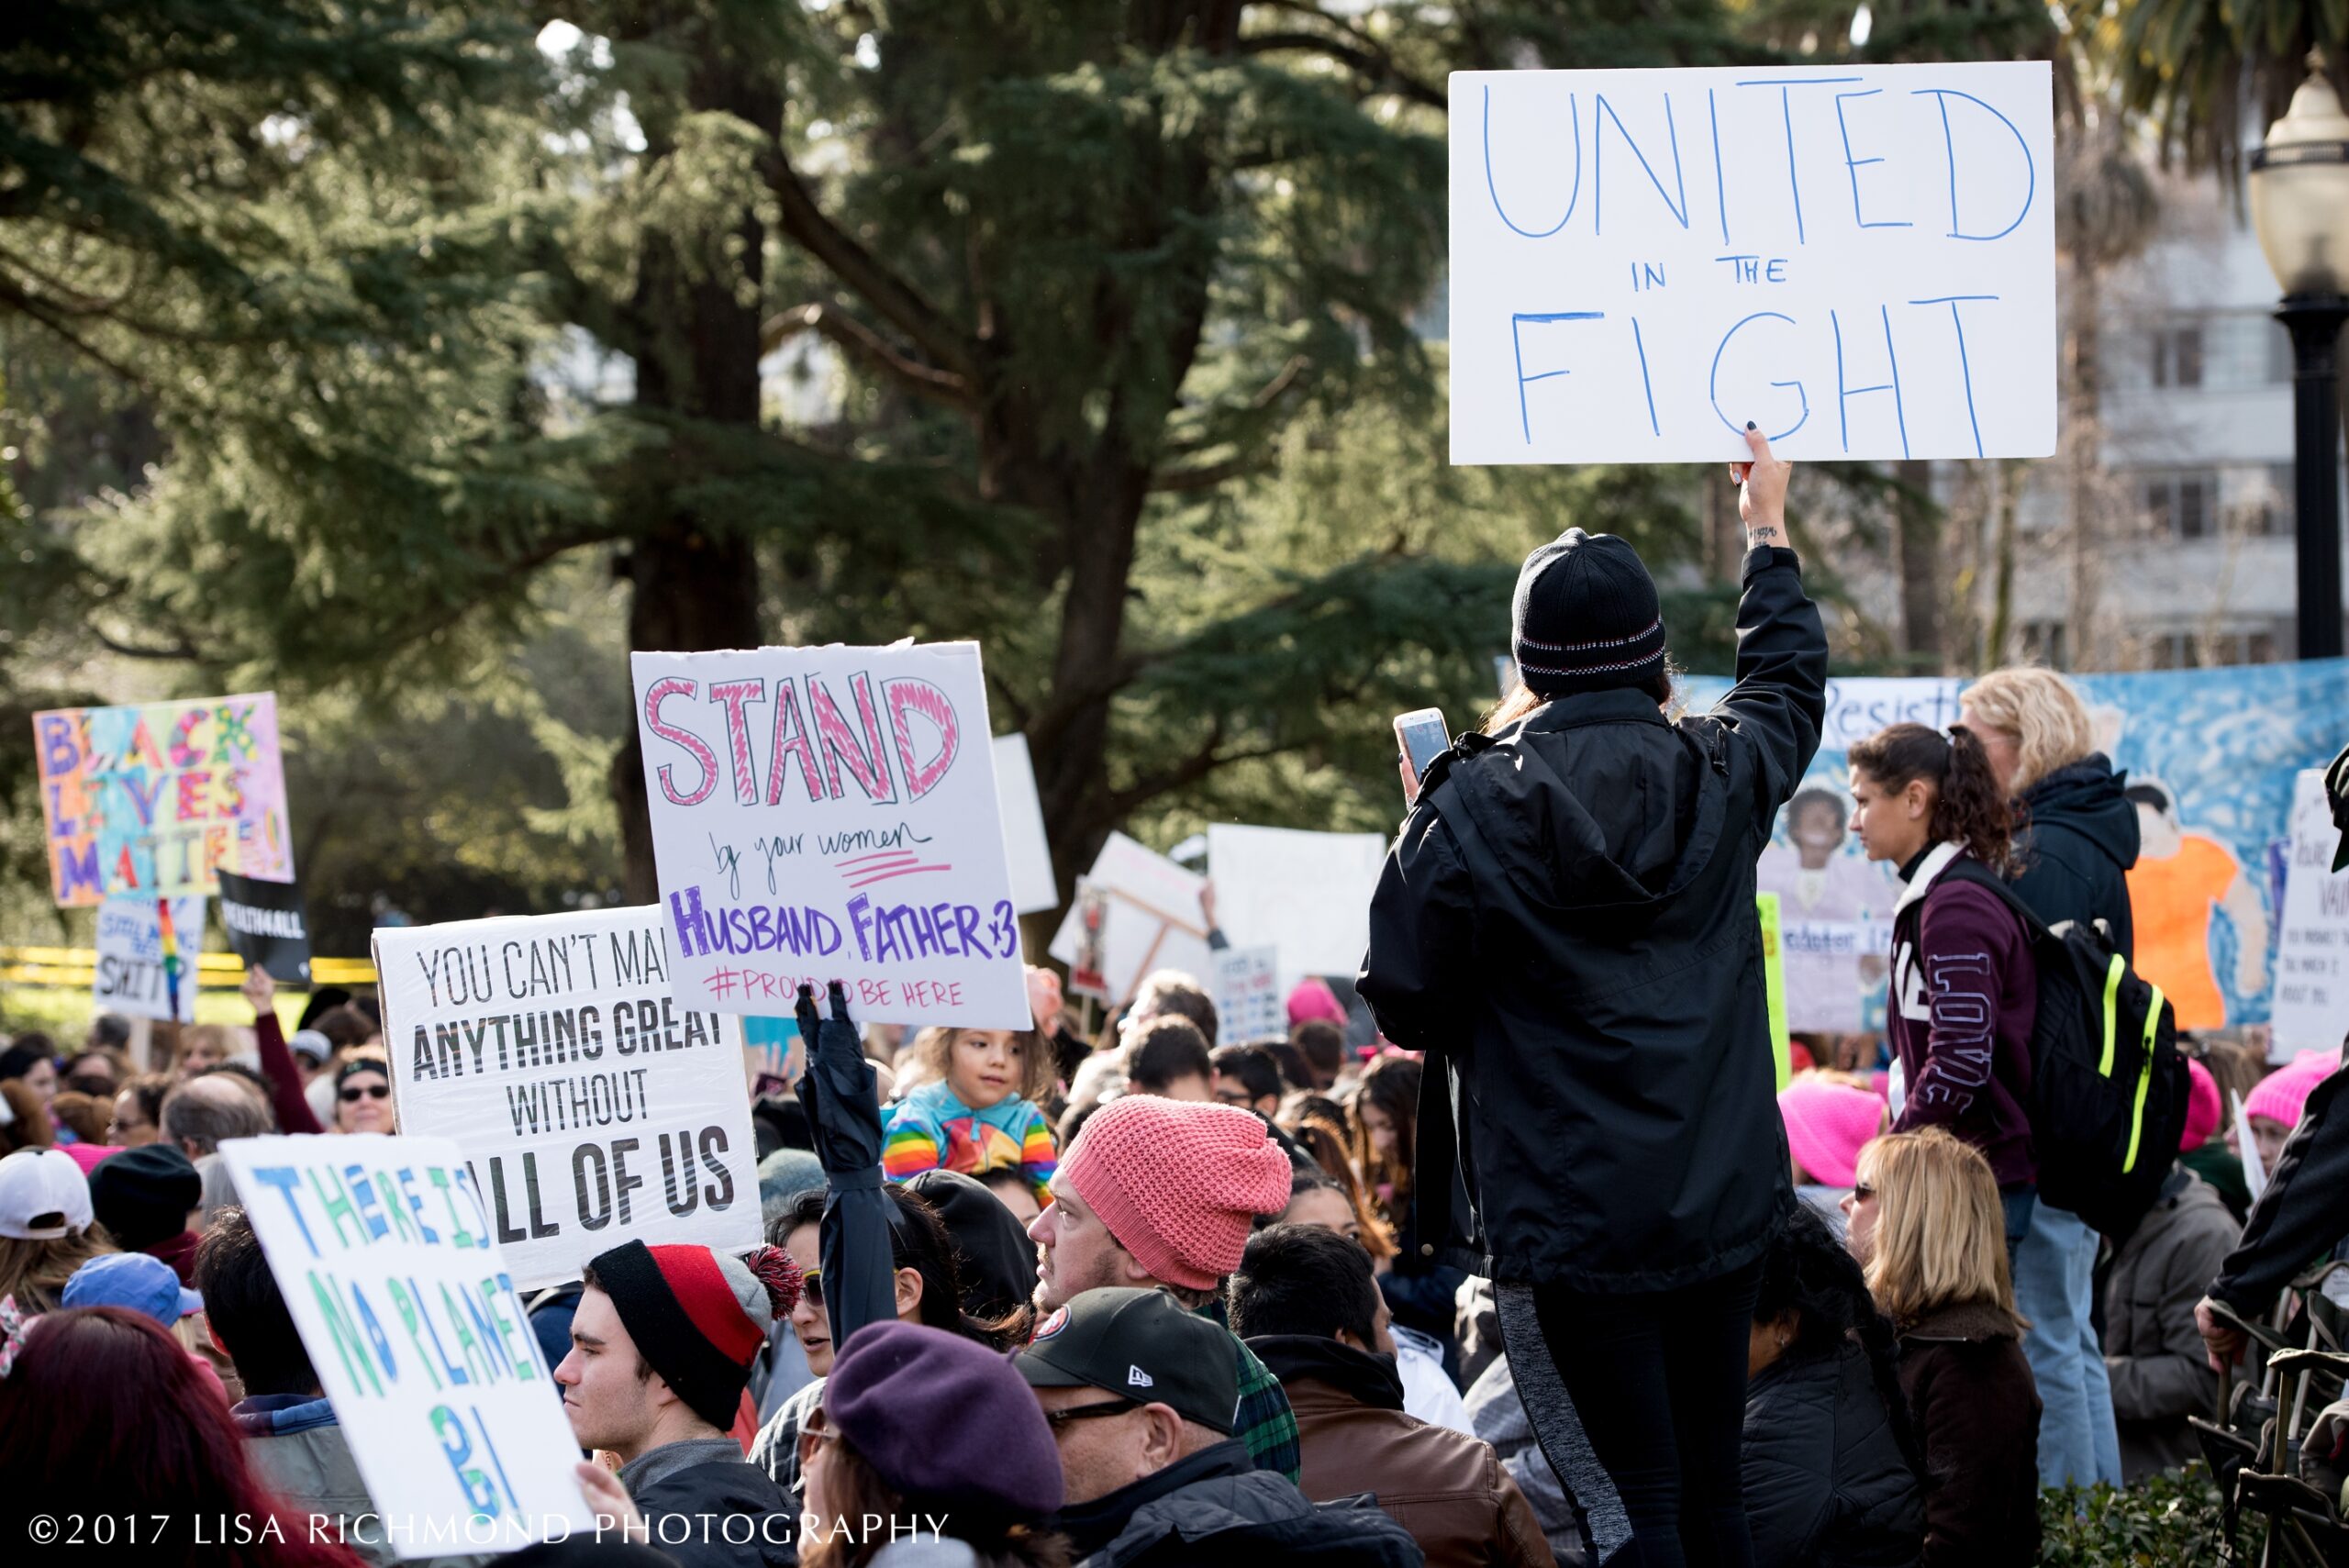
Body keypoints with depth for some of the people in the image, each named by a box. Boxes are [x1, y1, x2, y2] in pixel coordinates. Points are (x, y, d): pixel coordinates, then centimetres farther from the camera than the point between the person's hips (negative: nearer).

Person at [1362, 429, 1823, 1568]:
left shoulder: (1474, 810, -11)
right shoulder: (1721, 779, 2)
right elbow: (1790, 686, 25)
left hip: (1568, 1217, -4)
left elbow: (1403, 1005, -5)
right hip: (1722, 1206, 4)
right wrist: (1767, 534, 39)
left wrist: (1425, 841, 10)